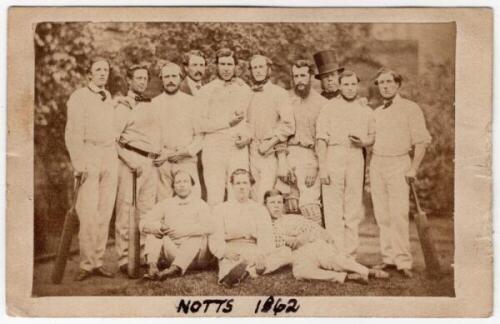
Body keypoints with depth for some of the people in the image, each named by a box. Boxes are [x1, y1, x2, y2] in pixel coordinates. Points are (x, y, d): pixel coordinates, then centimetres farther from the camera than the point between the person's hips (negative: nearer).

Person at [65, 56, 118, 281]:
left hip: (110, 155, 6)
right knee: (88, 214, -10)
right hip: (89, 155, -6)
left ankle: (98, 262, 9)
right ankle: (86, 264, -3)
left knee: (105, 213, 4)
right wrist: (79, 164, -14)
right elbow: (73, 133, -7)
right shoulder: (79, 97, -2)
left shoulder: (108, 96, 15)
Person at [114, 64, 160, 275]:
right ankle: (124, 258, -5)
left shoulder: (150, 106, 20)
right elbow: (115, 139, -8)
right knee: (125, 210, -7)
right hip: (131, 161, -6)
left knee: (147, 210, 5)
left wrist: (159, 154, 10)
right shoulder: (123, 107, 0)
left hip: (151, 162, 6)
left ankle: (144, 255, 11)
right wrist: (133, 162, -14)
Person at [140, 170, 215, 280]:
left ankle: (173, 269, -50)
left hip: (198, 256, -3)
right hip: (174, 254, 3)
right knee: (153, 230, -9)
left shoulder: (200, 204, 2)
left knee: (199, 234, -30)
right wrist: (156, 227, -22)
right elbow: (143, 223, 1)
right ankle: (152, 265, -33)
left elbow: (209, 227, -18)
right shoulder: (166, 204, 12)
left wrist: (183, 231, -28)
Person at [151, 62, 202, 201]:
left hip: (186, 161, 0)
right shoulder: (153, 103, 11)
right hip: (162, 162, 0)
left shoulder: (191, 102, 10)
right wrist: (160, 155, -3)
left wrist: (188, 151, -7)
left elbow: (200, 134, 8)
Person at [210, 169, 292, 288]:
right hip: (232, 254, -2)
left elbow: (265, 238, 4)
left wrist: (261, 254, -19)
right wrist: (225, 251, -20)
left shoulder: (260, 209, 20)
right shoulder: (221, 209, 16)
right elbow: (215, 238, 4)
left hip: (255, 252, 2)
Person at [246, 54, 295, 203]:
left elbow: (289, 125, -6)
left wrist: (270, 143, -11)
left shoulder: (279, 93, 0)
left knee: (265, 197, -14)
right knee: (254, 197, 0)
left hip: (271, 153, -4)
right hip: (253, 151, 4)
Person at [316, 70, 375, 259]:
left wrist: (363, 142, -4)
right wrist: (322, 167, -9)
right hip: (333, 156, -3)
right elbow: (322, 140, -1)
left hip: (356, 157, 3)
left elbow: (372, 136, 20)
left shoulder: (366, 111, 14)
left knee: (354, 208, 4)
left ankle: (350, 254, 9)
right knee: (333, 208, -6)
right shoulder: (329, 109, 5)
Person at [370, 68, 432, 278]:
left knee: (399, 214, -12)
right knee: (382, 215, 2)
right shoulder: (376, 113, 17)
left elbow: (421, 141, -3)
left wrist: (414, 167, -11)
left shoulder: (410, 109, 1)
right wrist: (369, 169, 12)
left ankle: (403, 261, -9)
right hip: (376, 163, 5)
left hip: (398, 163, -5)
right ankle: (388, 258, 7)